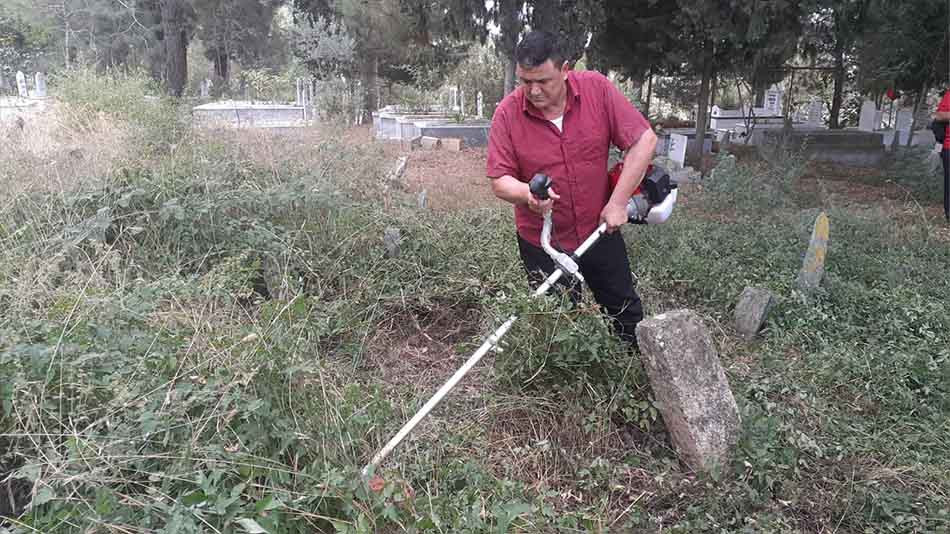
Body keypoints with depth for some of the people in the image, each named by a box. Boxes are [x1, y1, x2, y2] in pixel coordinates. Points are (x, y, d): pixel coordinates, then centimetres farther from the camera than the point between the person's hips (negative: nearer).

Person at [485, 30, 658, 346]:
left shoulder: (597, 89, -14)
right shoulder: (507, 113, -15)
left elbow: (644, 140, -13)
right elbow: (499, 181, -12)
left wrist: (618, 202, -17)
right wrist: (528, 194, -34)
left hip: (599, 230, 1)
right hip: (542, 242, -1)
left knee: (626, 310, 20)